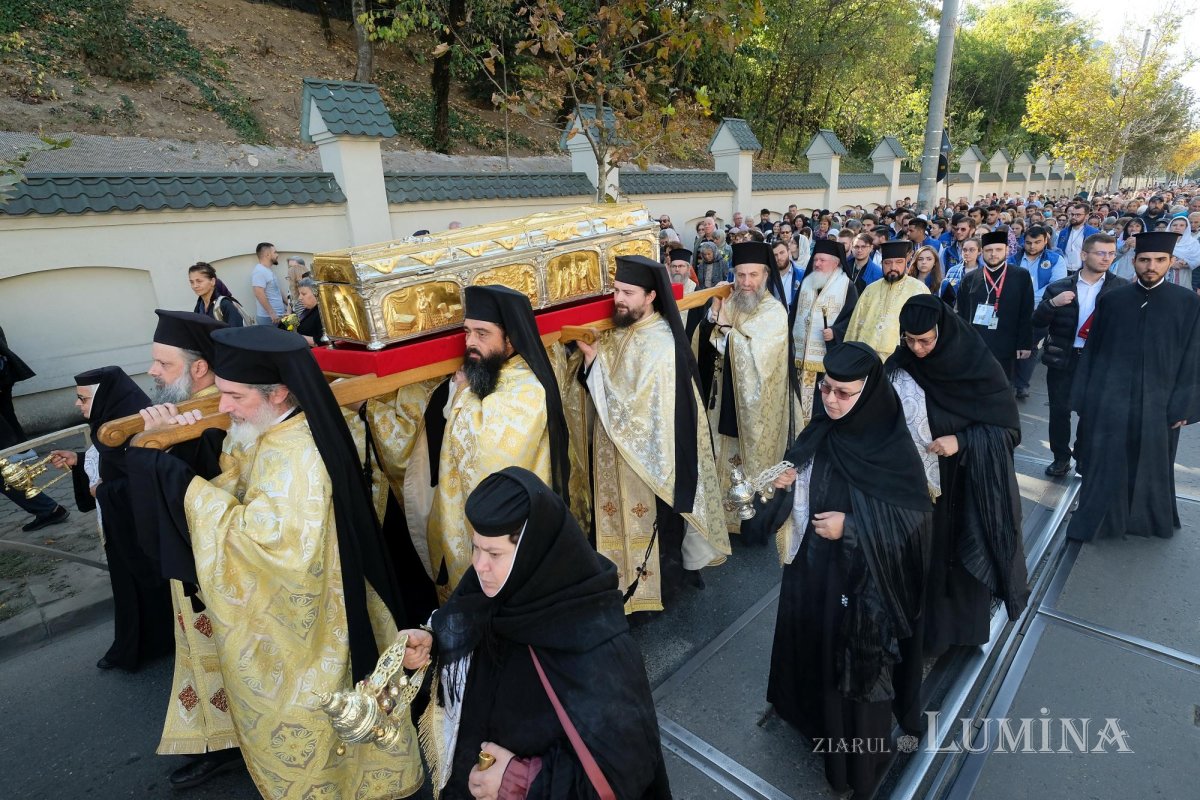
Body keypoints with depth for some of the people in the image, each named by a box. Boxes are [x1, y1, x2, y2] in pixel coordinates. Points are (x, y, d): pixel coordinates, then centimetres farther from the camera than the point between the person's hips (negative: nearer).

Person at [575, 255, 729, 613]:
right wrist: (591, 358, -9)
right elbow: (608, 387, 8)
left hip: (649, 455, -8)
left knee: (651, 524, 11)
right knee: (628, 519, 22)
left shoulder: (660, 344, -24)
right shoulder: (621, 332, 2)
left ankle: (657, 583, 33)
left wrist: (595, 362, -24)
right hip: (623, 450, 8)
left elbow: (637, 407, -27)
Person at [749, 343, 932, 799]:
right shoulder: (818, 434, -5)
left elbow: (916, 519, -15)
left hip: (863, 584, -5)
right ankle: (813, 711, 50)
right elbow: (796, 496, 6)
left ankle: (861, 756, 37)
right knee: (813, 646, 23)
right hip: (812, 572, 5)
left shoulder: (894, 450, -21)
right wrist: (784, 483, -16)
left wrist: (851, 527, -24)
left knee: (858, 666, 13)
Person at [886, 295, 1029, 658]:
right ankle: (927, 625, 34)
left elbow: (1009, 426, -9)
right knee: (923, 555, 13)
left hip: (968, 482, -2)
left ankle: (967, 626, 37)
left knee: (965, 553, 13)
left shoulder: (979, 366, -16)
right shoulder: (899, 367, -8)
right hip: (917, 481, 2)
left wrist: (962, 442, -22)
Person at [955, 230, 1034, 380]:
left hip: (1005, 348, -1)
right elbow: (961, 313, 7)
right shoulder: (970, 279, 6)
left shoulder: (1021, 277, 2)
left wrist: (1025, 344, -3)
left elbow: (1026, 314, 1)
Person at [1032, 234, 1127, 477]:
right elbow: (1037, 322, -3)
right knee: (1059, 411, 6)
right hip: (1062, 359, 1)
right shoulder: (1059, 287, 1)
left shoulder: (1121, 288, 0)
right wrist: (1052, 303, -19)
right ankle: (1061, 458, 22)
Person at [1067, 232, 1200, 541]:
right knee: (1104, 466, 7)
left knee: (1150, 468, 15)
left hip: (1157, 401, 0)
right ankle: (1097, 521, 23)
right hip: (1109, 399, 0)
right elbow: (1092, 350, 3)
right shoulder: (1111, 300, 1)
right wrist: (1085, 396, 1)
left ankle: (1147, 521, 36)